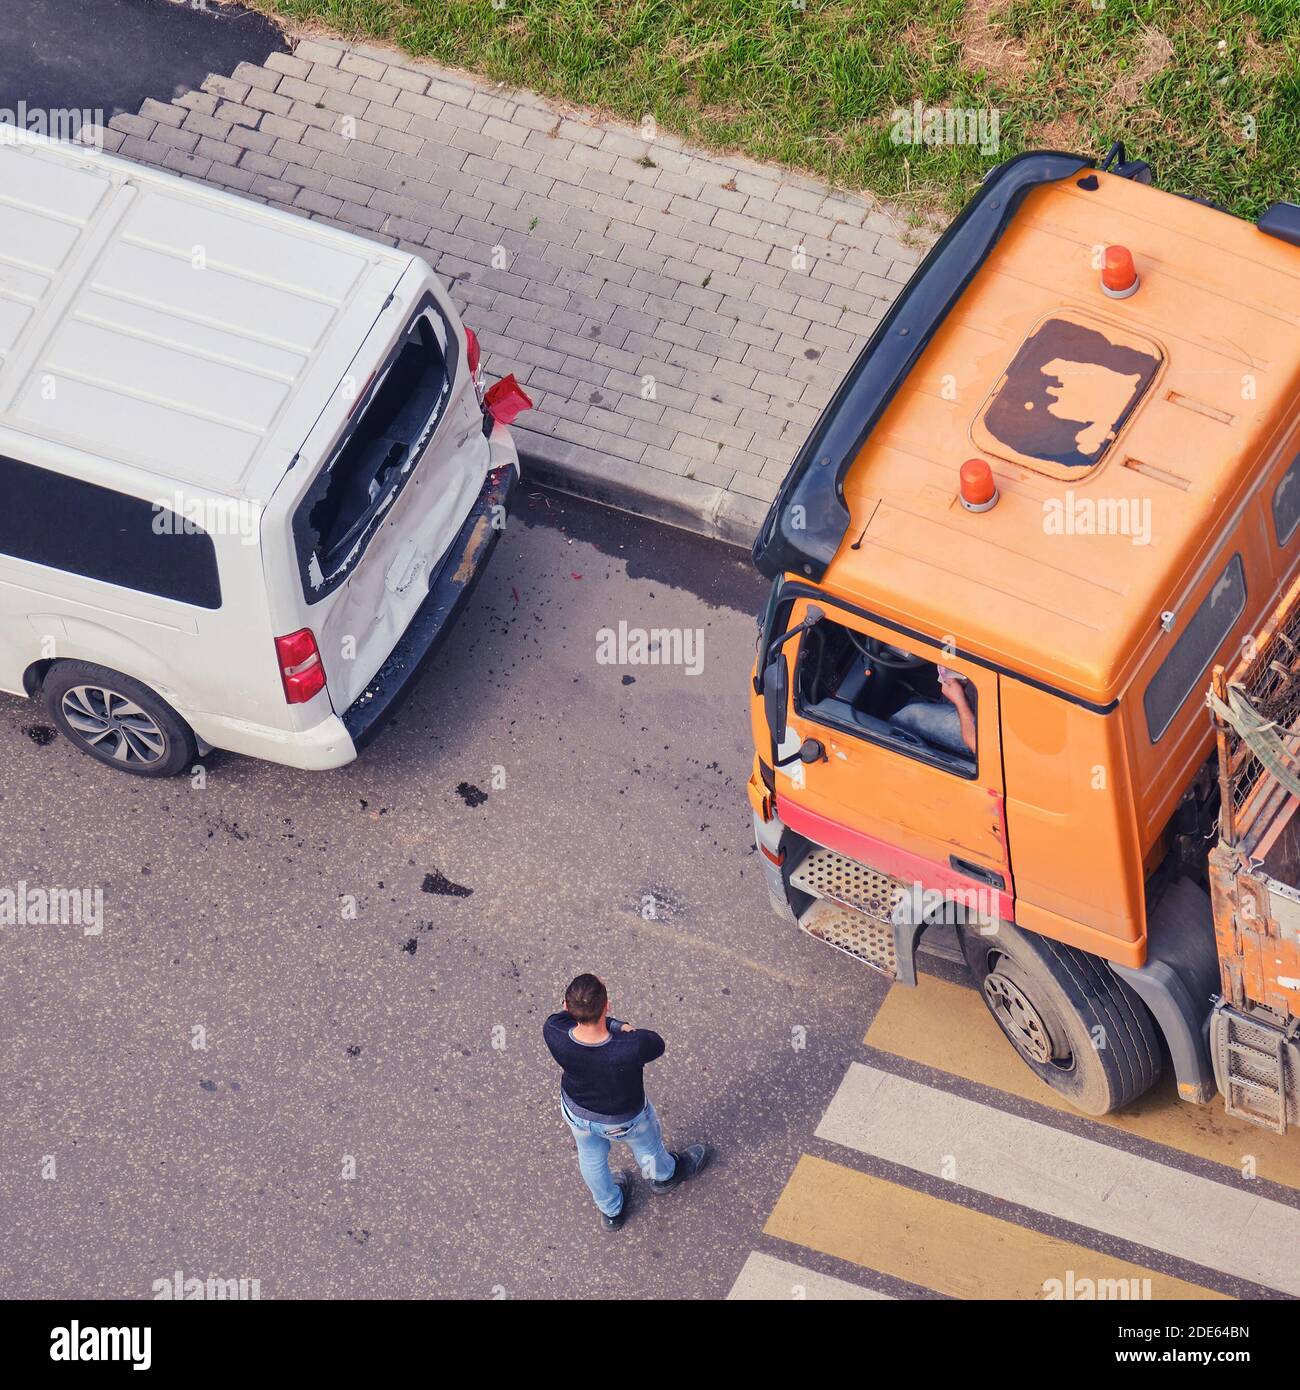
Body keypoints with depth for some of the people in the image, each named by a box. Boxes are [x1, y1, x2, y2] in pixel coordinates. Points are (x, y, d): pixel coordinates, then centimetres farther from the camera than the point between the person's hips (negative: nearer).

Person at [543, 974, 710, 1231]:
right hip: (624, 1119, -2)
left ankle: (611, 1211, 63)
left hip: (577, 1112, 2)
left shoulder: (554, 1033, -38)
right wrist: (620, 1027, -20)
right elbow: (657, 1044, -23)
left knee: (591, 1160, 34)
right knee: (647, 1145, 34)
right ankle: (664, 1176, 68)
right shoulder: (631, 1048, -45)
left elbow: (565, 1015, -14)